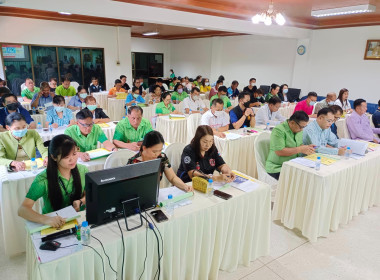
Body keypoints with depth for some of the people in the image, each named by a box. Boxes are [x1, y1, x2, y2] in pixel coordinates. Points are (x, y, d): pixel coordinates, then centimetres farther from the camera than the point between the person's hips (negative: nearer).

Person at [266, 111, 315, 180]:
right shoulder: (278, 130, -16)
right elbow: (279, 152, -23)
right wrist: (300, 149, -19)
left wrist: (307, 147, -1)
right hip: (278, 169, -8)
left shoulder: (299, 129, 10)